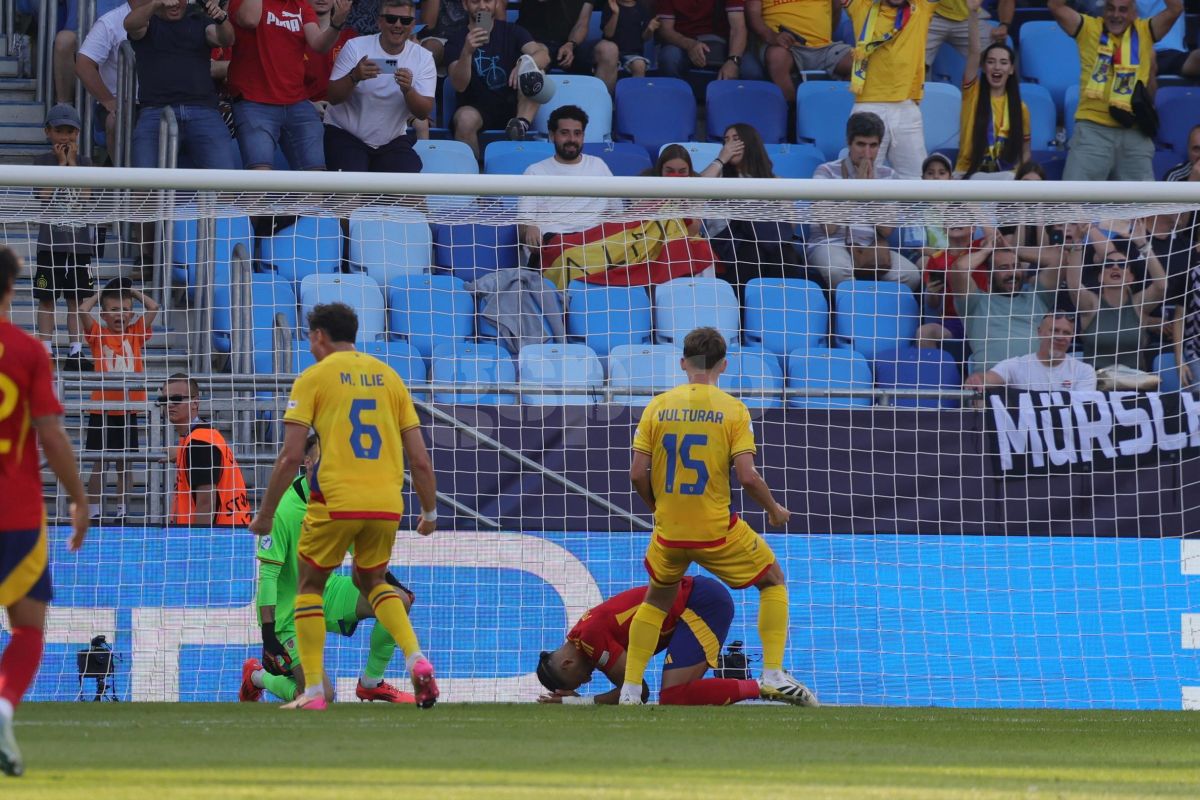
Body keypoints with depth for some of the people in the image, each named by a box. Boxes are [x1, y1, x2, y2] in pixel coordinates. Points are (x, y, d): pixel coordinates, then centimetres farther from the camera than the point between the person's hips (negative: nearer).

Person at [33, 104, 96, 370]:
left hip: (80, 240, 1)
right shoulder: (44, 161, 4)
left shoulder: (84, 162, 7)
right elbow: (45, 195, -10)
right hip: (51, 238, -1)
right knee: (47, 298, -1)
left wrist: (72, 163, -7)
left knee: (77, 299, 3)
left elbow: (84, 195, -7)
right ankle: (46, 351, 2)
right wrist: (62, 163, -8)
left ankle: (76, 351, 4)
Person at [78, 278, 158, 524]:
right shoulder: (98, 334, 0)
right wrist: (100, 295, 2)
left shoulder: (135, 334, 6)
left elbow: (153, 308, -1)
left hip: (128, 409, 2)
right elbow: (83, 310, -13)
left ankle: (122, 511, 16)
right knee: (99, 462, 1)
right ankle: (93, 512, 6)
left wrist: (133, 292, 8)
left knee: (123, 462, 9)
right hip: (101, 409, -2)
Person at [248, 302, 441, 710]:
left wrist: (265, 513, 2)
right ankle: (416, 658, 1)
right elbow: (420, 458, 11)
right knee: (372, 580, 25)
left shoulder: (314, 377, 2)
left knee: (310, 585, 14)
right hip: (387, 504, 4)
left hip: (335, 502, -4)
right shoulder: (388, 376, 14)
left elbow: (291, 456, -5)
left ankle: (313, 690, 6)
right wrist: (430, 512, 21)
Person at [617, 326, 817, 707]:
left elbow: (637, 474, -2)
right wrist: (775, 511, 4)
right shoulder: (733, 409, -8)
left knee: (657, 601, 26)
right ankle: (773, 673, 8)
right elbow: (747, 477, -14)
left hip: (669, 532, 3)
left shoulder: (658, 406, -1)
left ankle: (630, 690, 19)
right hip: (718, 531, -3)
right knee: (773, 581, 19)